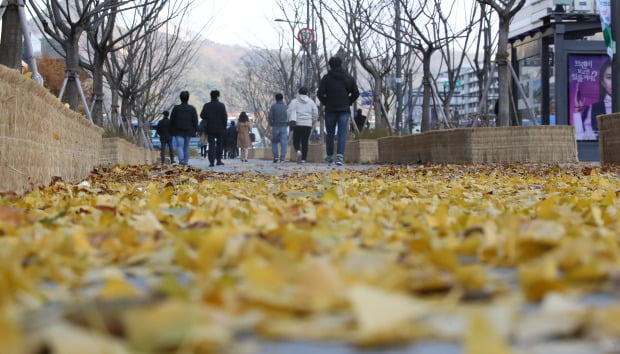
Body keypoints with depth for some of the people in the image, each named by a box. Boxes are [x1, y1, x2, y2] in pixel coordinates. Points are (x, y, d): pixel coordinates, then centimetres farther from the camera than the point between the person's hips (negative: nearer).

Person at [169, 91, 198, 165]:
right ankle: (186, 161, 16)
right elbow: (195, 120, 0)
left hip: (178, 131, -2)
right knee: (186, 147, 13)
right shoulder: (192, 108, 0)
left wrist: (171, 130, 10)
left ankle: (181, 159, -29)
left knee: (179, 146, -7)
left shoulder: (176, 108, -2)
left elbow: (171, 120, 1)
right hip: (188, 131, 2)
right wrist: (194, 130, 8)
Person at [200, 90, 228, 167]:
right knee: (220, 144, 13)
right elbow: (225, 117, -9)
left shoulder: (206, 105, -1)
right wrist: (224, 127, 2)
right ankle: (218, 160, 15)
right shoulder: (221, 105, -8)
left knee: (211, 144, 1)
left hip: (210, 128, 1)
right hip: (220, 128, -1)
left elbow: (202, 115, 0)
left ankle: (211, 162, -11)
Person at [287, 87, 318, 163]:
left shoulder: (294, 101, 4)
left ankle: (298, 151, -23)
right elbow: (315, 113, 7)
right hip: (308, 125, 2)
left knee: (296, 141, 6)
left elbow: (290, 111, -10)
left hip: (297, 124, -2)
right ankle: (303, 159, 0)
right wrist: (312, 122, 18)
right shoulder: (311, 102, 11)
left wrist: (291, 120, -12)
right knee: (305, 142, 5)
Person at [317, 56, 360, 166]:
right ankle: (340, 156, -18)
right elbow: (356, 93, 3)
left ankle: (329, 156, 22)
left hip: (330, 110, -1)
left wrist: (325, 103, 5)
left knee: (330, 134, 12)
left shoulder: (326, 78, -2)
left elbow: (320, 93, -9)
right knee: (342, 134, -3)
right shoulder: (349, 78, 5)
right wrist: (348, 102, 12)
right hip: (344, 110, 1)